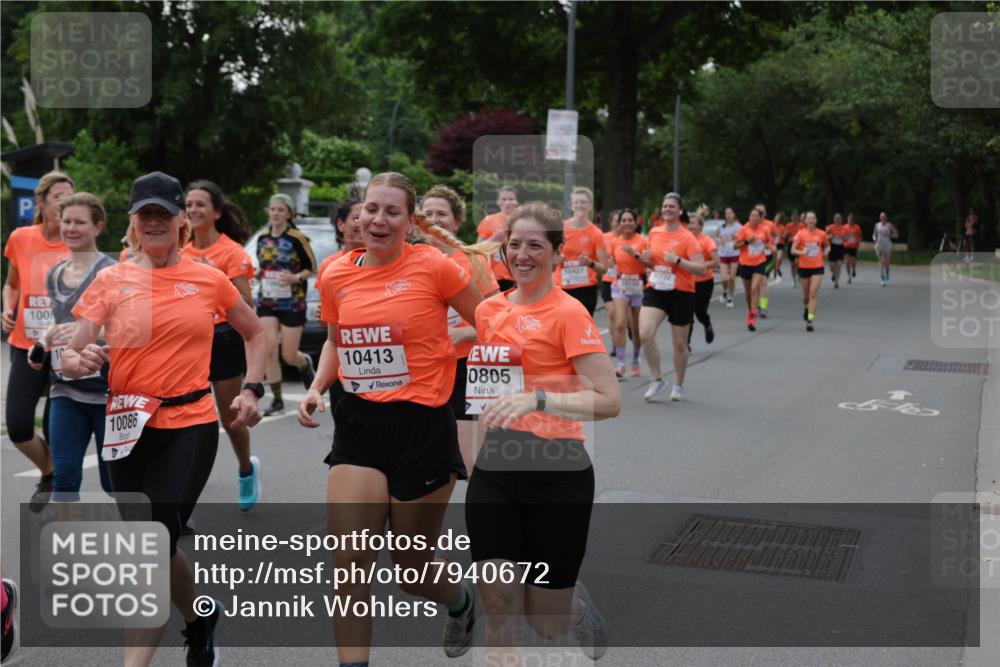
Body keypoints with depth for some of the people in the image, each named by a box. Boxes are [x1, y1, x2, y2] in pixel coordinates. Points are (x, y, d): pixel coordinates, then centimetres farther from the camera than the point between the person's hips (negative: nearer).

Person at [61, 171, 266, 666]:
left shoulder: (209, 279, 2)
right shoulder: (111, 279, 2)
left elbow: (255, 333, 16)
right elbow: (70, 356, -1)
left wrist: (251, 389, 4)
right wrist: (78, 361, -24)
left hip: (190, 426, -2)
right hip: (128, 427, 2)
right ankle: (201, 618, 43)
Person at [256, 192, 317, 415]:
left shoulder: (297, 238, -8)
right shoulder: (262, 238, 7)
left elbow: (311, 267, -4)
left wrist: (296, 278, -21)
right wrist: (254, 274, -1)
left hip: (292, 304, -4)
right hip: (266, 302, 4)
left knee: (289, 356, 0)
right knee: (269, 349, -10)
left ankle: (305, 363, 39)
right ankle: (277, 401, -1)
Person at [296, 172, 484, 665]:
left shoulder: (433, 265, -11)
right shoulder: (336, 276, 2)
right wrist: (317, 388, 4)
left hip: (422, 426, -3)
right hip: (358, 425, 4)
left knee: (412, 569, 11)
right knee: (348, 562, -6)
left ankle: (461, 604, 46)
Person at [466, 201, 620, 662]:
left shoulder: (568, 312, -10)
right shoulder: (489, 309, 8)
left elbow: (609, 401, -18)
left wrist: (537, 399, -28)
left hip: (556, 474, -4)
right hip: (494, 470, 5)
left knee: (548, 623, 8)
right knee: (498, 612, -1)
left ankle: (575, 598, 42)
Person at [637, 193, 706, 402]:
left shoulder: (687, 237, -10)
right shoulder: (654, 232, 6)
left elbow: (701, 269, -15)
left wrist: (678, 260, -26)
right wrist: (646, 259, -1)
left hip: (681, 294, -3)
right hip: (655, 290, 3)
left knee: (679, 343, 8)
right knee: (645, 334, -18)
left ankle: (678, 385, 29)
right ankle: (656, 380, -1)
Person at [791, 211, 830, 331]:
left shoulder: (821, 234, 0)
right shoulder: (801, 234, -3)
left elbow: (827, 246, 19)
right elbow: (793, 250, -5)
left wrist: (825, 252, -1)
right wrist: (802, 252, -23)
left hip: (817, 267, 0)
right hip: (804, 267, 1)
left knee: (814, 293, -12)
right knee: (806, 294, 13)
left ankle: (810, 319, -12)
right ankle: (806, 308, 47)